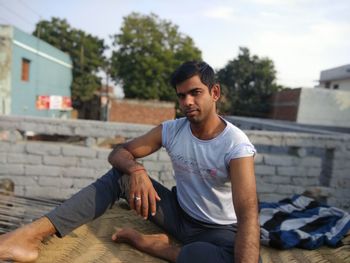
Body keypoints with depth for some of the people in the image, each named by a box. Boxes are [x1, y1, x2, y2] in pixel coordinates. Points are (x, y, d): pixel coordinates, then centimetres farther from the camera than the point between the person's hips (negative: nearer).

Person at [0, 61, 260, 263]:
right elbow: (119, 152, -6)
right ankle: (33, 233, -25)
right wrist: (136, 170, -30)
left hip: (219, 230, -3)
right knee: (120, 174, -12)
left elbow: (248, 215, -31)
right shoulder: (170, 130, -9)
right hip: (178, 213, 3)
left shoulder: (236, 145, -22)